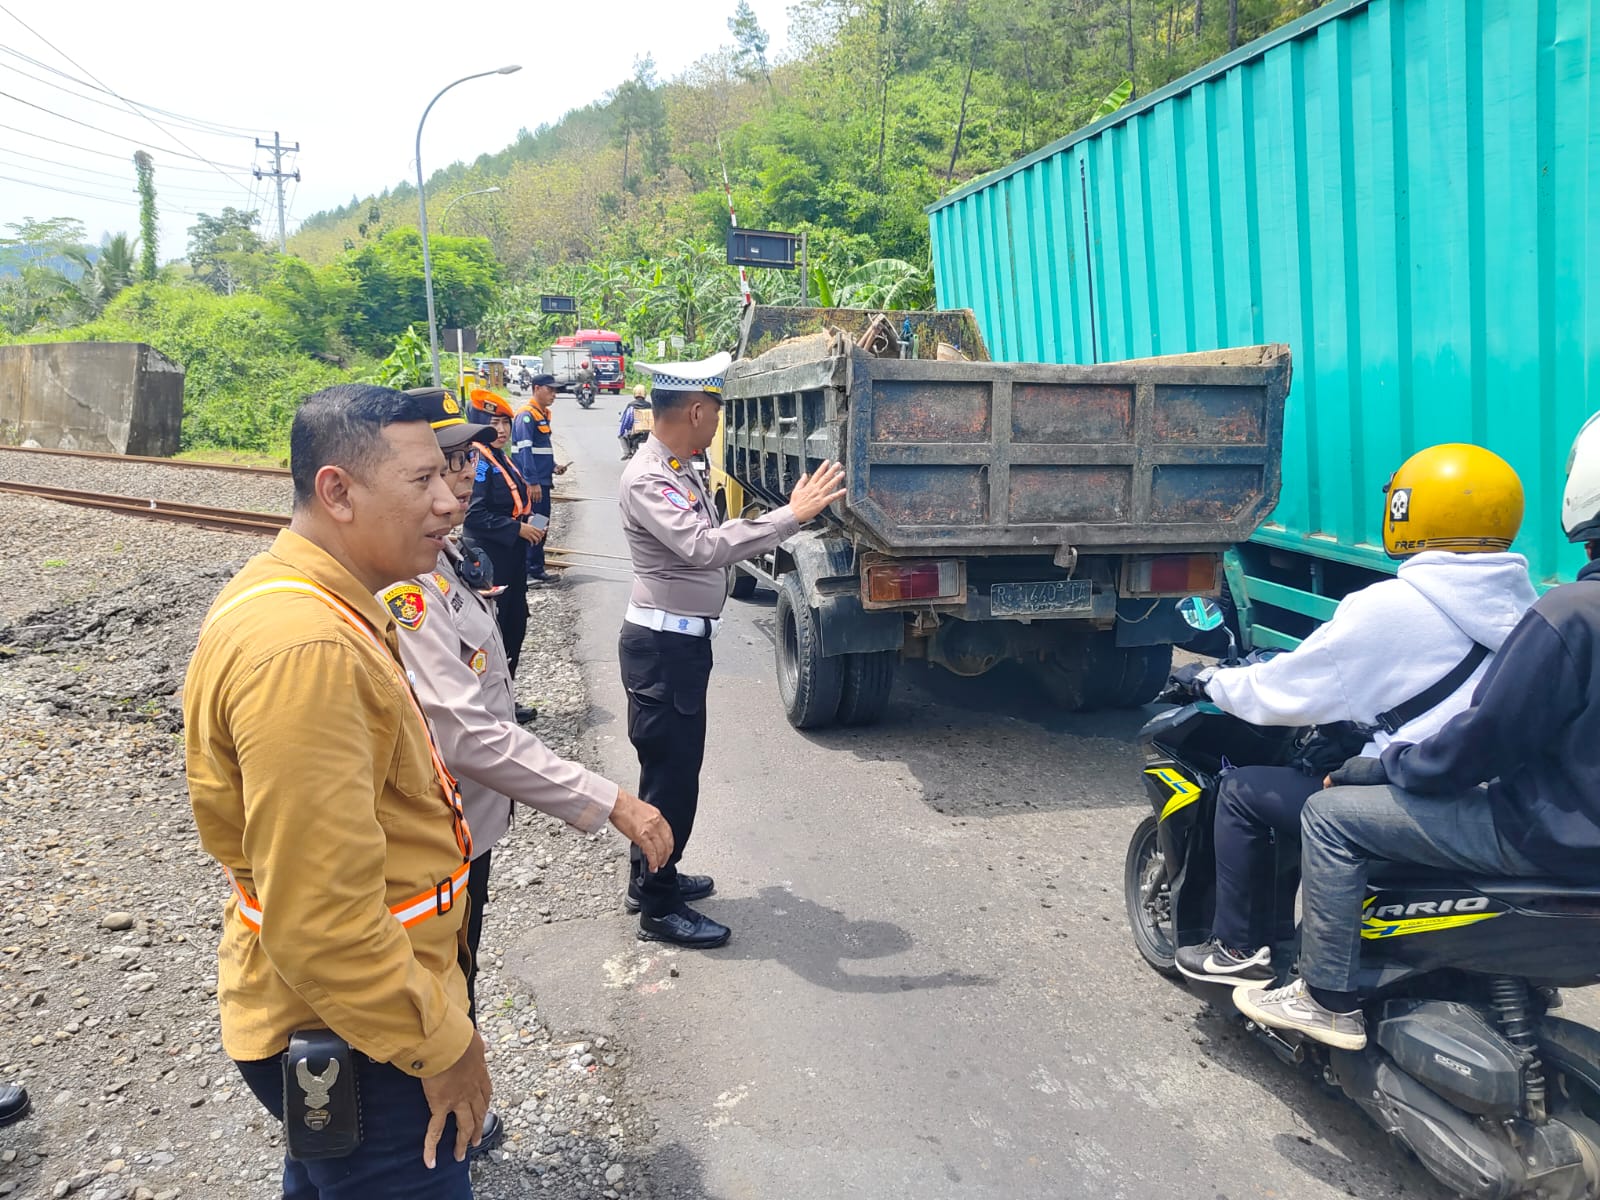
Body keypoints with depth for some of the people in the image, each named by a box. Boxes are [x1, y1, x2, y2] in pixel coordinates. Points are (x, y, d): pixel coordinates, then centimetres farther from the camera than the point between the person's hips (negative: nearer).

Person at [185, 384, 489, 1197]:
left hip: (332, 1011, 10)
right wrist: (440, 1045, -19)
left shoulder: (302, 602, 4)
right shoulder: (307, 648, -30)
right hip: (353, 1039, -10)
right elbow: (321, 915, -30)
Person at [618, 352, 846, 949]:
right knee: (671, 771, -1)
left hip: (680, 640, 10)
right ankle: (659, 909, 13)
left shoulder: (680, 471, 10)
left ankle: (651, 877, 35)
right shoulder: (646, 480, -21)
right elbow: (704, 547, -35)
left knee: (669, 765, 20)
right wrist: (792, 515, -36)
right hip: (663, 646, -10)